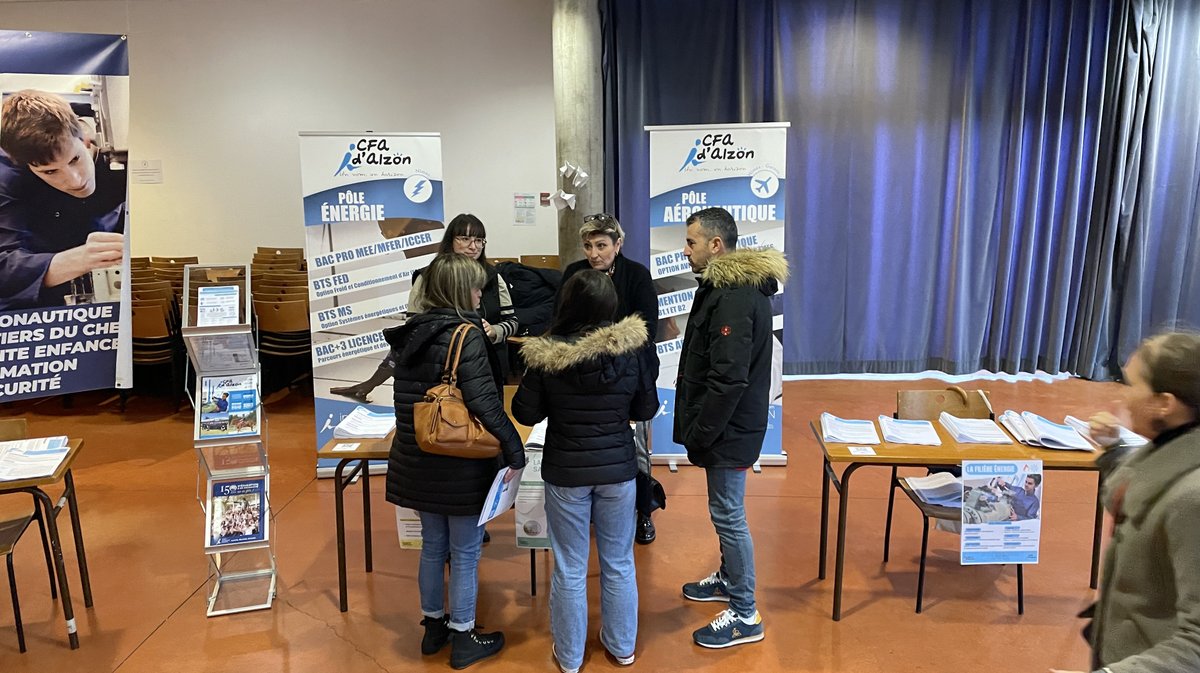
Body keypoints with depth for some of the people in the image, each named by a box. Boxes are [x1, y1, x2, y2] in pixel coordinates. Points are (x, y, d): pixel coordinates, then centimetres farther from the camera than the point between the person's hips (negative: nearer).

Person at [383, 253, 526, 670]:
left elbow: (408, 399, 12)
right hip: (462, 465, -7)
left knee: (433, 546, 20)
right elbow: (484, 402, -24)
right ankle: (463, 639, 21)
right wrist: (514, 450, -17)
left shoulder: (411, 334, 5)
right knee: (465, 553, 8)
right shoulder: (466, 335, -18)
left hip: (419, 461, 7)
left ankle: (434, 627, 35)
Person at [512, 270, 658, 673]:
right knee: (619, 563, 18)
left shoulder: (546, 356, -16)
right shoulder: (632, 350, -12)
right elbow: (647, 409, -1)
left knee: (569, 569, 13)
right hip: (618, 470, 2)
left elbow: (525, 413, -6)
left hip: (565, 473, -1)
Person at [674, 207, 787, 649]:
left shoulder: (735, 298, -24)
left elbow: (728, 379, -27)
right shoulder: (729, 286, 10)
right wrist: (698, 427, 15)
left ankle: (745, 615, 13)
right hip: (727, 425, 10)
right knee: (725, 511, 23)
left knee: (728, 515, 0)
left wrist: (699, 434, -19)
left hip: (730, 429, -10)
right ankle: (729, 578, 41)